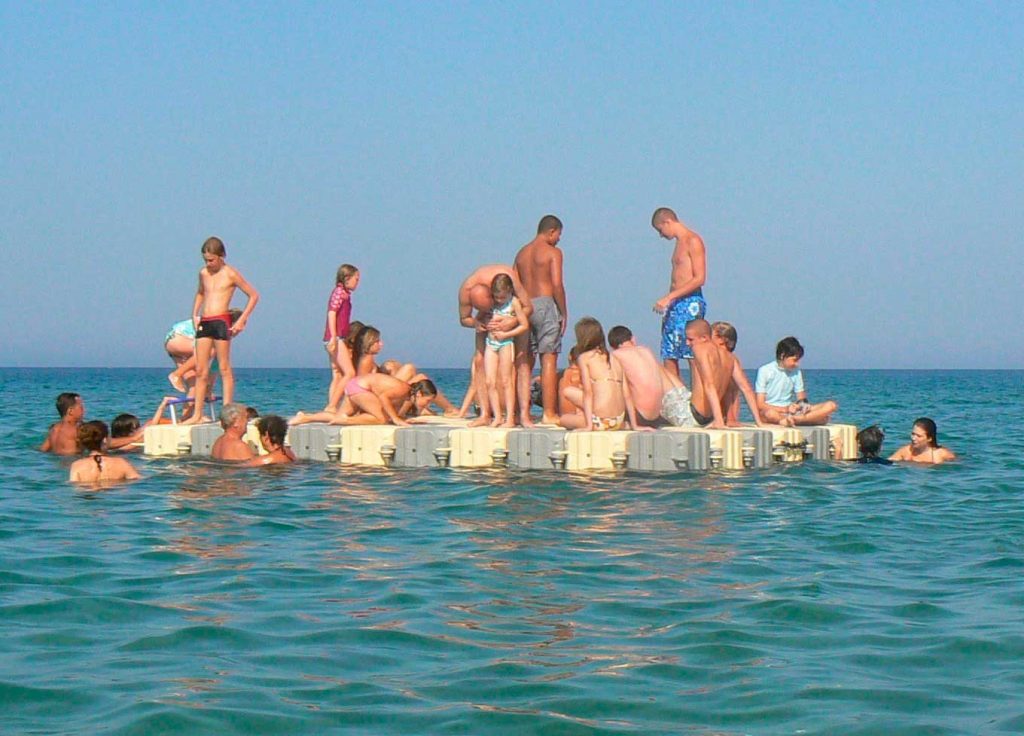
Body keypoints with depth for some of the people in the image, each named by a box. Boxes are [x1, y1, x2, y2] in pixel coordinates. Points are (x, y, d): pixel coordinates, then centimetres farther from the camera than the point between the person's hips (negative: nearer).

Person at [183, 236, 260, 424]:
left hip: (221, 322, -6)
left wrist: (241, 320, -6)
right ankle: (197, 414, 7)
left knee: (224, 369, -5)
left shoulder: (230, 274, -2)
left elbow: (254, 295, 0)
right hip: (204, 323, 6)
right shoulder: (204, 273, 15)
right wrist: (195, 314, 20)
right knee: (200, 371, 5)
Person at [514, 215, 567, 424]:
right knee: (549, 360, -6)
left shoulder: (522, 253, 15)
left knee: (525, 361, 10)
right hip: (545, 305, -6)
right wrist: (564, 313, -6)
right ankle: (549, 413, -10)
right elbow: (557, 284, -13)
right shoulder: (552, 252, -4)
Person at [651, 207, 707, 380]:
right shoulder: (679, 243, 19)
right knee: (668, 356, 5)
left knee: (693, 355, -11)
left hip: (690, 303, -9)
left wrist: (669, 297, -17)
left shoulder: (693, 241, -8)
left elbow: (699, 279, -16)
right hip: (675, 305, 9)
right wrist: (667, 301, 10)